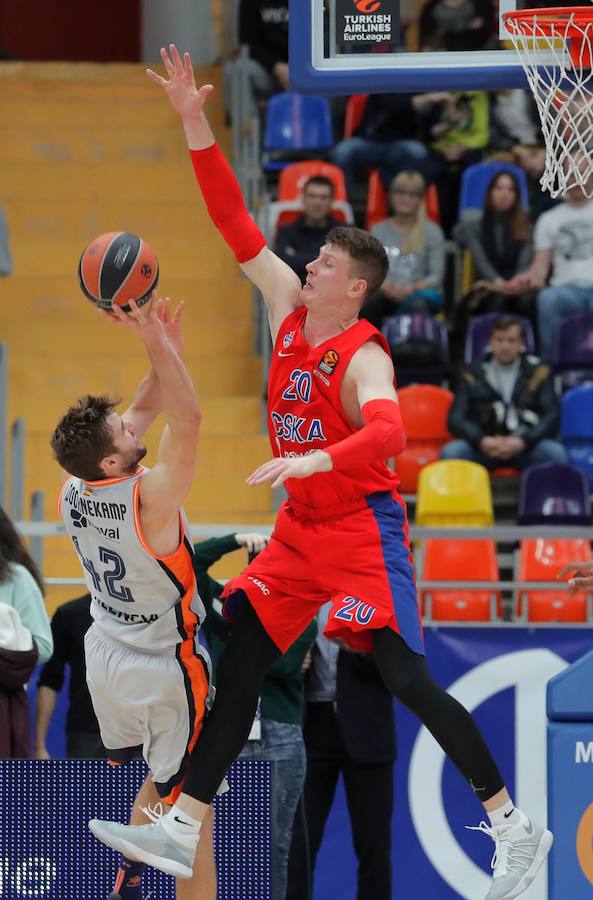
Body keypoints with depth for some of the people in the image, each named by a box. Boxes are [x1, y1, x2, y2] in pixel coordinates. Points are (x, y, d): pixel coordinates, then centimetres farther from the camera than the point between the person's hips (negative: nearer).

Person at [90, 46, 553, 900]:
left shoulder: (364, 355, -16)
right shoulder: (289, 307, 5)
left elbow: (387, 431, -35)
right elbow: (236, 223, 7)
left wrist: (318, 459, -51)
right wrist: (196, 124, 1)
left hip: (362, 527, -8)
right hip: (300, 531, 8)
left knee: (405, 677, -14)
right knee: (240, 664, 5)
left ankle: (513, 825, -8)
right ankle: (183, 826, 9)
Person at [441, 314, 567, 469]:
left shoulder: (538, 371, 8)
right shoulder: (474, 373, 9)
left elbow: (552, 416, 0)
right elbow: (455, 419, 3)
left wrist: (522, 442, -17)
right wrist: (481, 441, -17)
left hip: (527, 445, 0)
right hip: (484, 447, 1)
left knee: (556, 453, -32)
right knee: (450, 452, -29)